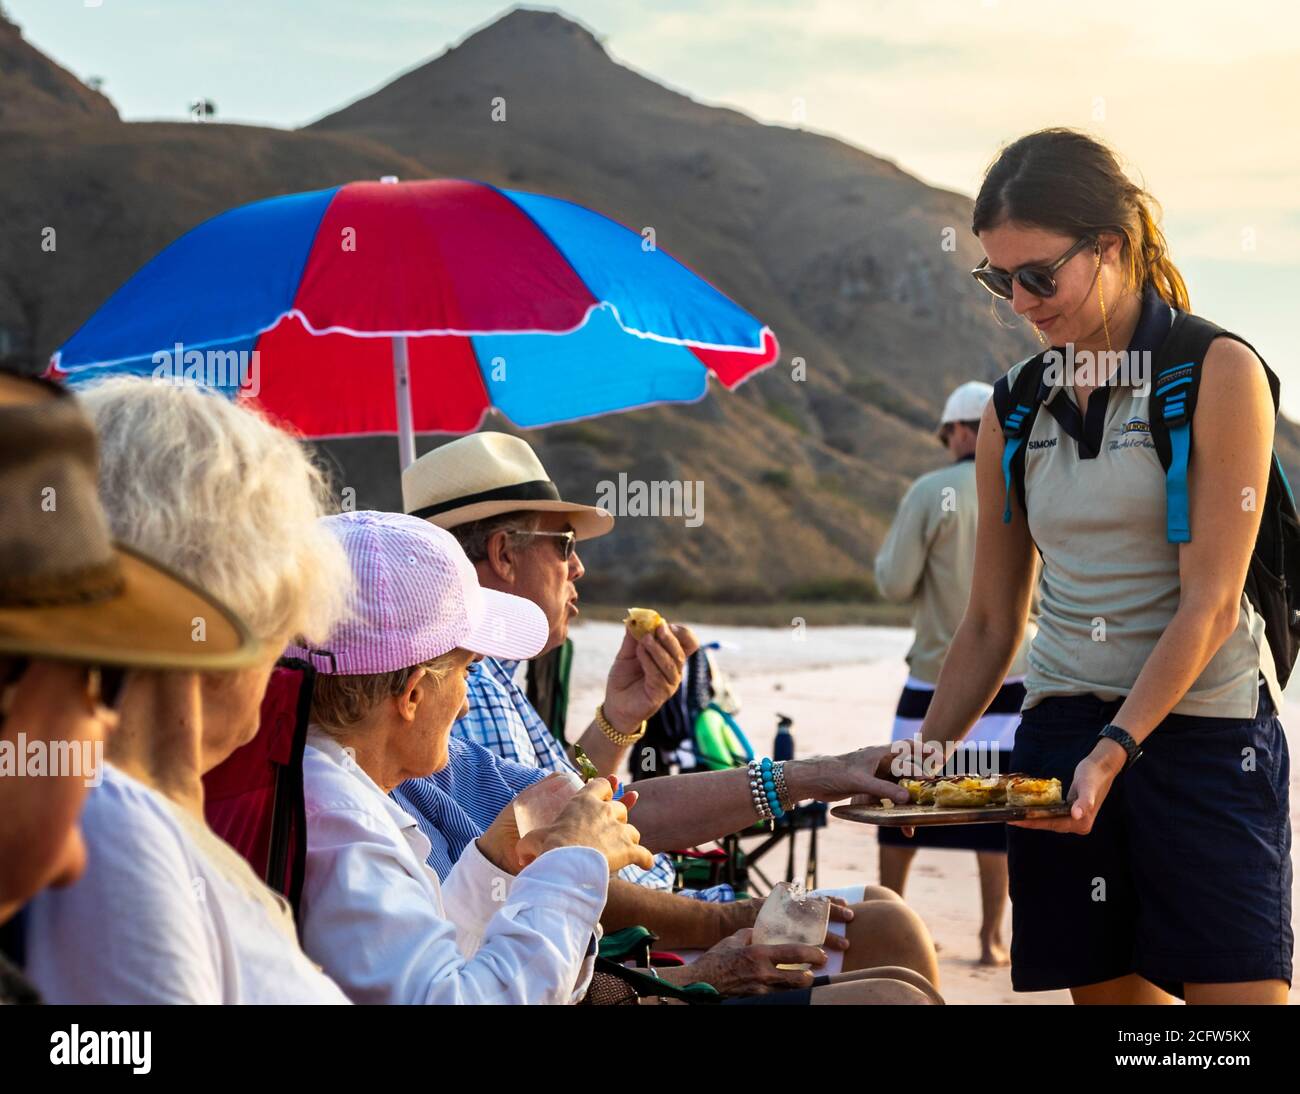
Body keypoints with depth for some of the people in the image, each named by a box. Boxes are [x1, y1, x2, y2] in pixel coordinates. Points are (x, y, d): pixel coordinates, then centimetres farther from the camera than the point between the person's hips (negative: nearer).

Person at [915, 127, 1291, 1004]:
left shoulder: (1218, 375, -5)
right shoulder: (1017, 408, 10)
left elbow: (1209, 604, -11)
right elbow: (991, 623, 14)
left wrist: (1114, 752, -20)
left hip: (1200, 729, -4)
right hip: (1061, 730, 5)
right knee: (1111, 992, 2)